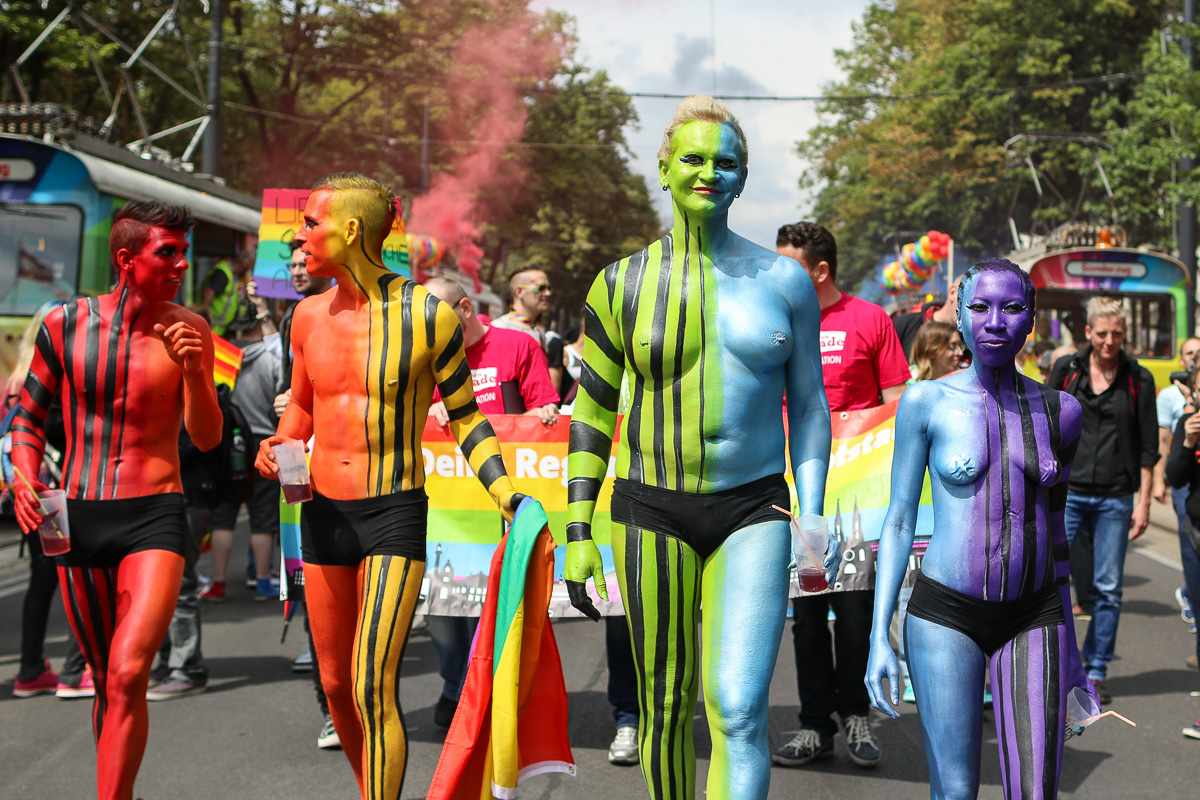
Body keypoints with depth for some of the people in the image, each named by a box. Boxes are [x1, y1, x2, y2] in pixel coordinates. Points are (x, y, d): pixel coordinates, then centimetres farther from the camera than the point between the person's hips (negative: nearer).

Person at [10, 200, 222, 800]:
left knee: (129, 677, -18)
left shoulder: (186, 330, -2)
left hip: (154, 515, -2)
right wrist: (25, 480, -5)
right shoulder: (65, 323, -1)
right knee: (106, 680, 14)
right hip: (77, 518, 2)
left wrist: (194, 370, -18)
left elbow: (207, 439, -2)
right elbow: (28, 416, 11)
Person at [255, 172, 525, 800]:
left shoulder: (427, 315, -8)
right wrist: (278, 445, 1)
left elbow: (465, 418, 0)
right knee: (335, 683, 13)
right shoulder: (309, 316, 6)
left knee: (373, 687, -14)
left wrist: (510, 501, -9)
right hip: (323, 514, 5)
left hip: (394, 514, -5)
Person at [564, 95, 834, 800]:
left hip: (753, 511, 0)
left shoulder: (785, 281, 3)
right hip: (653, 512, 1)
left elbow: (808, 405, 8)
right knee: (664, 706, 10)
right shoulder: (623, 284, 1)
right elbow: (592, 411, 5)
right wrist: (578, 533, 1)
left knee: (739, 712, -12)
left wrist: (811, 519, 0)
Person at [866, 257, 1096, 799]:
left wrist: (1069, 646, 19)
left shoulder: (1060, 410, 5)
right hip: (946, 613, -2)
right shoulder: (927, 402, -3)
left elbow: (1053, 527, 15)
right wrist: (879, 637, -6)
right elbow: (898, 521, 0)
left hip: (1034, 617, 2)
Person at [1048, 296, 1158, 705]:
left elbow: (1147, 446, 5)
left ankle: (1096, 671, 14)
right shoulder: (1066, 370, 3)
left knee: (1108, 588, 3)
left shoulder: (1139, 379, 2)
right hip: (1067, 491, 0)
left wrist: (1143, 501, 0)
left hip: (1116, 498, 0)